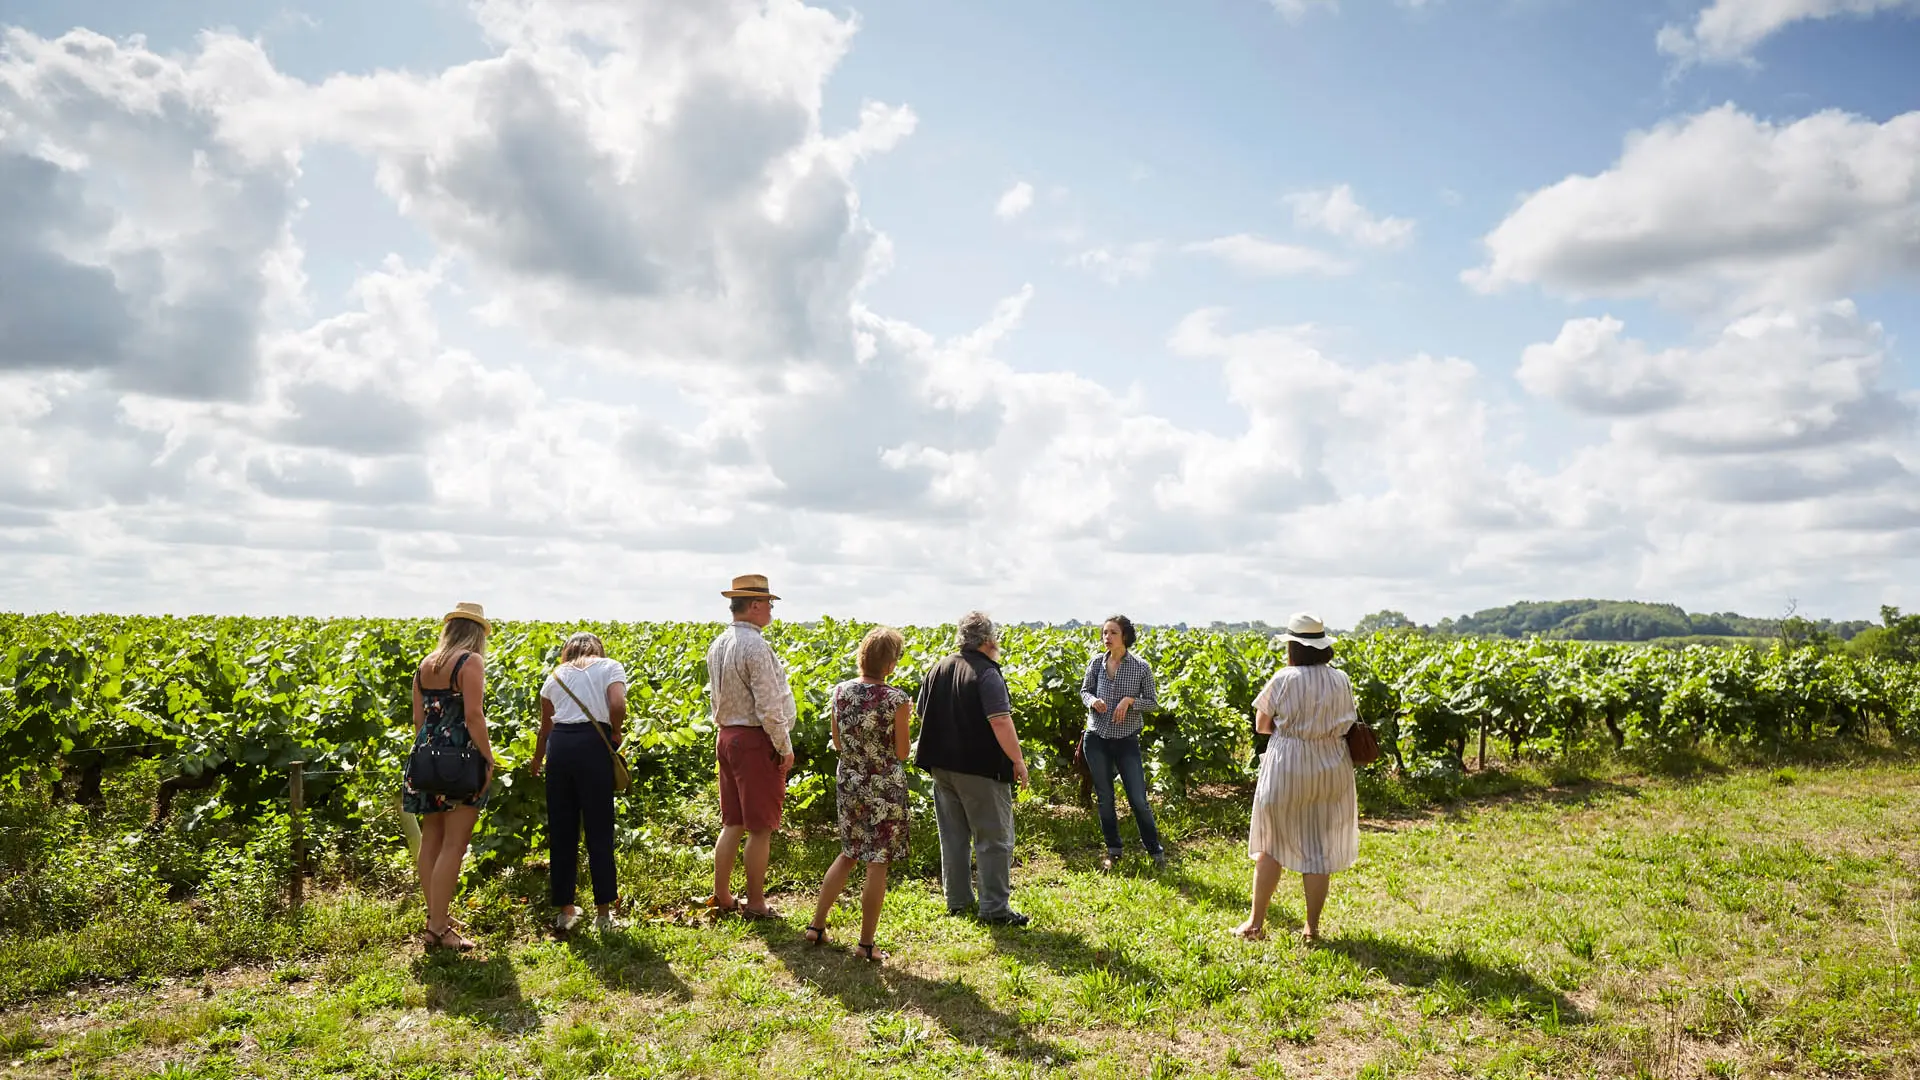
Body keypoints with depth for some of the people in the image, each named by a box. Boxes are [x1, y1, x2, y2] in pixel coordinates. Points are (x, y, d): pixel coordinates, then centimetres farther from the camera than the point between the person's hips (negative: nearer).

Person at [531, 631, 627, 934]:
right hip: (593, 742, -3)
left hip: (558, 743, 3)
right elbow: (618, 706, -8)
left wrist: (536, 762, 40)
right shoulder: (610, 667, 12)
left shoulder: (555, 676, 22)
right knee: (599, 830, 3)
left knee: (561, 830, 11)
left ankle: (564, 909, 18)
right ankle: (603, 911, 8)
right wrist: (616, 734, 10)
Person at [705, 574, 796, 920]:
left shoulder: (717, 645, 10)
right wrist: (785, 747, -12)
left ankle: (721, 896, 24)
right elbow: (768, 706, -20)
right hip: (756, 739, -9)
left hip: (726, 737, 9)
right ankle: (755, 903, 9)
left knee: (732, 823, 17)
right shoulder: (756, 646, -19)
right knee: (760, 828, 2)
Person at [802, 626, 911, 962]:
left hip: (848, 783, 5)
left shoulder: (840, 692, -4)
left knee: (849, 854, 23)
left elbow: (838, 744, 5)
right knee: (877, 864, 6)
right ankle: (865, 944, 13)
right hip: (885, 787, -5)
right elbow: (901, 753, -10)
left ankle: (817, 925, 25)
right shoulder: (896, 699, -17)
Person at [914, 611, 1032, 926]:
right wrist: (1018, 760, -15)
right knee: (993, 838, 1)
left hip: (942, 766, 7)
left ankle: (957, 900, 23)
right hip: (980, 769, -7)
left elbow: (922, 713, 16)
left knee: (953, 835, 15)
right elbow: (1001, 722, -23)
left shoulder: (938, 670, 8)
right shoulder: (987, 674, -15)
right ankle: (995, 907, 2)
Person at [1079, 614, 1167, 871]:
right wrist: (1092, 700, -11)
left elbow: (1152, 703, 1)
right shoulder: (1096, 662, 0)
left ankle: (1155, 850, 18)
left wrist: (1130, 700, -18)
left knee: (1138, 799, -1)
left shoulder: (1141, 667, -6)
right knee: (1104, 798, 10)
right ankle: (1113, 851, 26)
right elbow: (1084, 691, 12)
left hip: (1127, 741, -2)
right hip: (1096, 739, 2)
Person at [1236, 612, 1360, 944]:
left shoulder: (1284, 679, -11)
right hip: (1331, 771, 3)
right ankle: (1312, 928, 17)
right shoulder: (1341, 681, -1)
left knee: (1271, 844, 11)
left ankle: (1256, 923, 16)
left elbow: (1261, 725, -3)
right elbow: (1347, 725, 9)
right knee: (1319, 849, 10)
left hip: (1286, 768, -2)